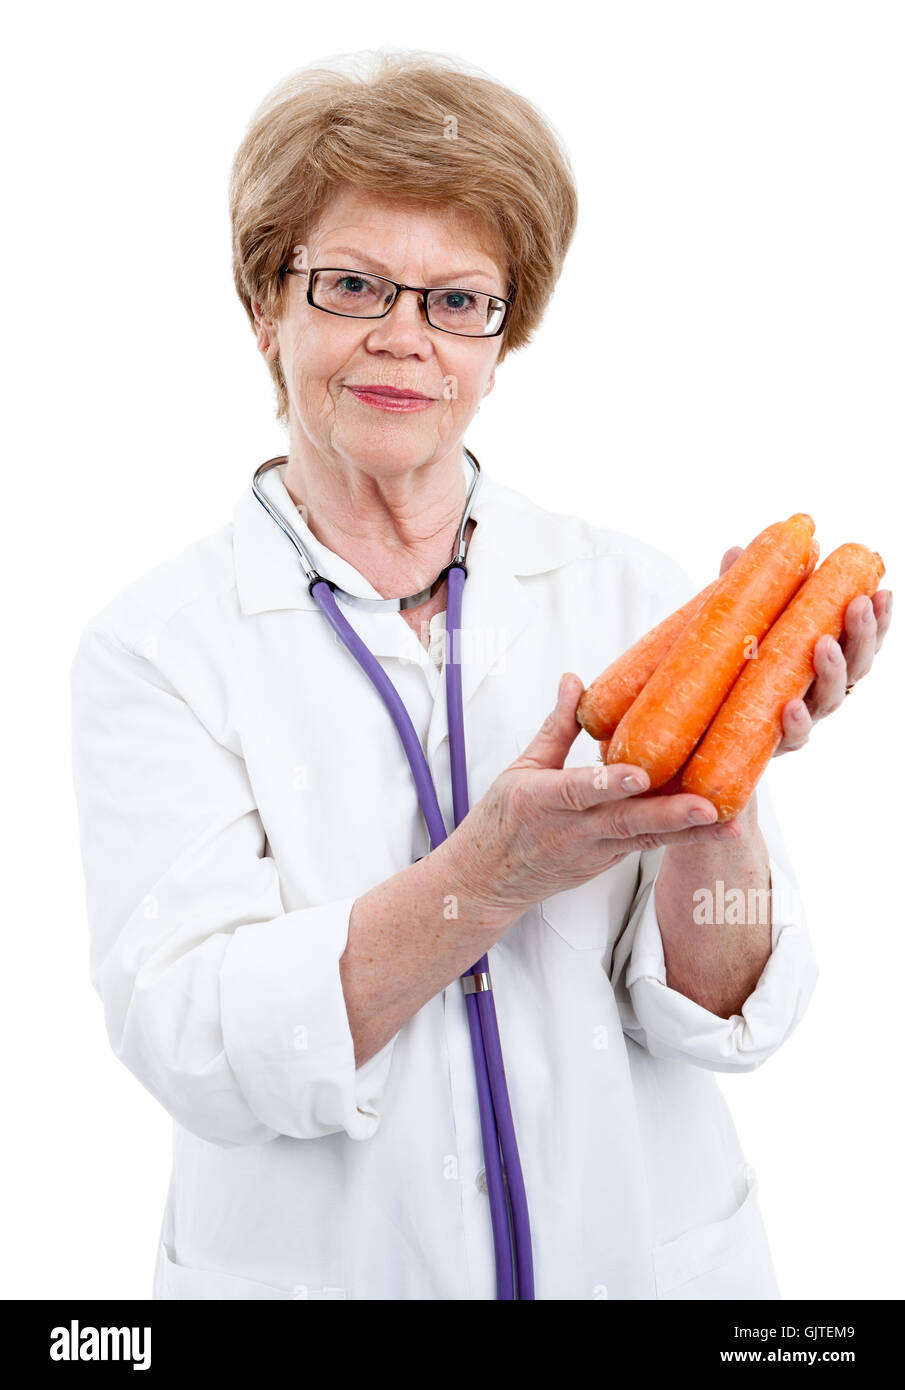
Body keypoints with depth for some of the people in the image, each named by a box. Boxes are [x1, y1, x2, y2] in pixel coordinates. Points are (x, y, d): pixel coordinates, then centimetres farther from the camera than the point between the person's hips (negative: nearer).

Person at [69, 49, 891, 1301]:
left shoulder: (631, 591, -7)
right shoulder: (154, 643, -10)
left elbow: (718, 1021, -10)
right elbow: (195, 1053, -19)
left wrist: (711, 793, -28)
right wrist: (490, 876, -31)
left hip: (653, 1248, 2)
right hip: (313, 1262, -1)